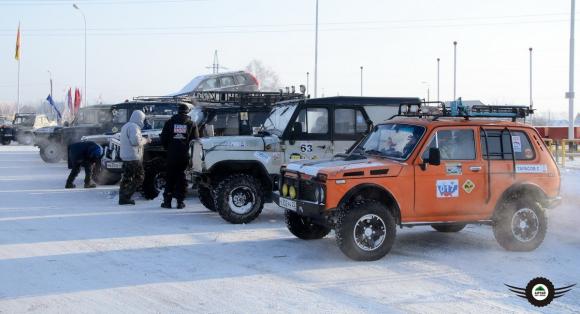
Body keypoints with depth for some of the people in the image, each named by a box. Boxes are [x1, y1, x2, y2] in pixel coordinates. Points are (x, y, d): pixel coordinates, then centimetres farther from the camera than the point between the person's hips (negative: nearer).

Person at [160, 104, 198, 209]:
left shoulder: (170, 123, 2)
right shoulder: (192, 124, 2)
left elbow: (163, 139, 1)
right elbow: (196, 140, 1)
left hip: (172, 155, 0)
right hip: (185, 156, 0)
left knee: (170, 177, 9)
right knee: (182, 178, 5)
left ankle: (167, 200, 8)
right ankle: (180, 201, 3)